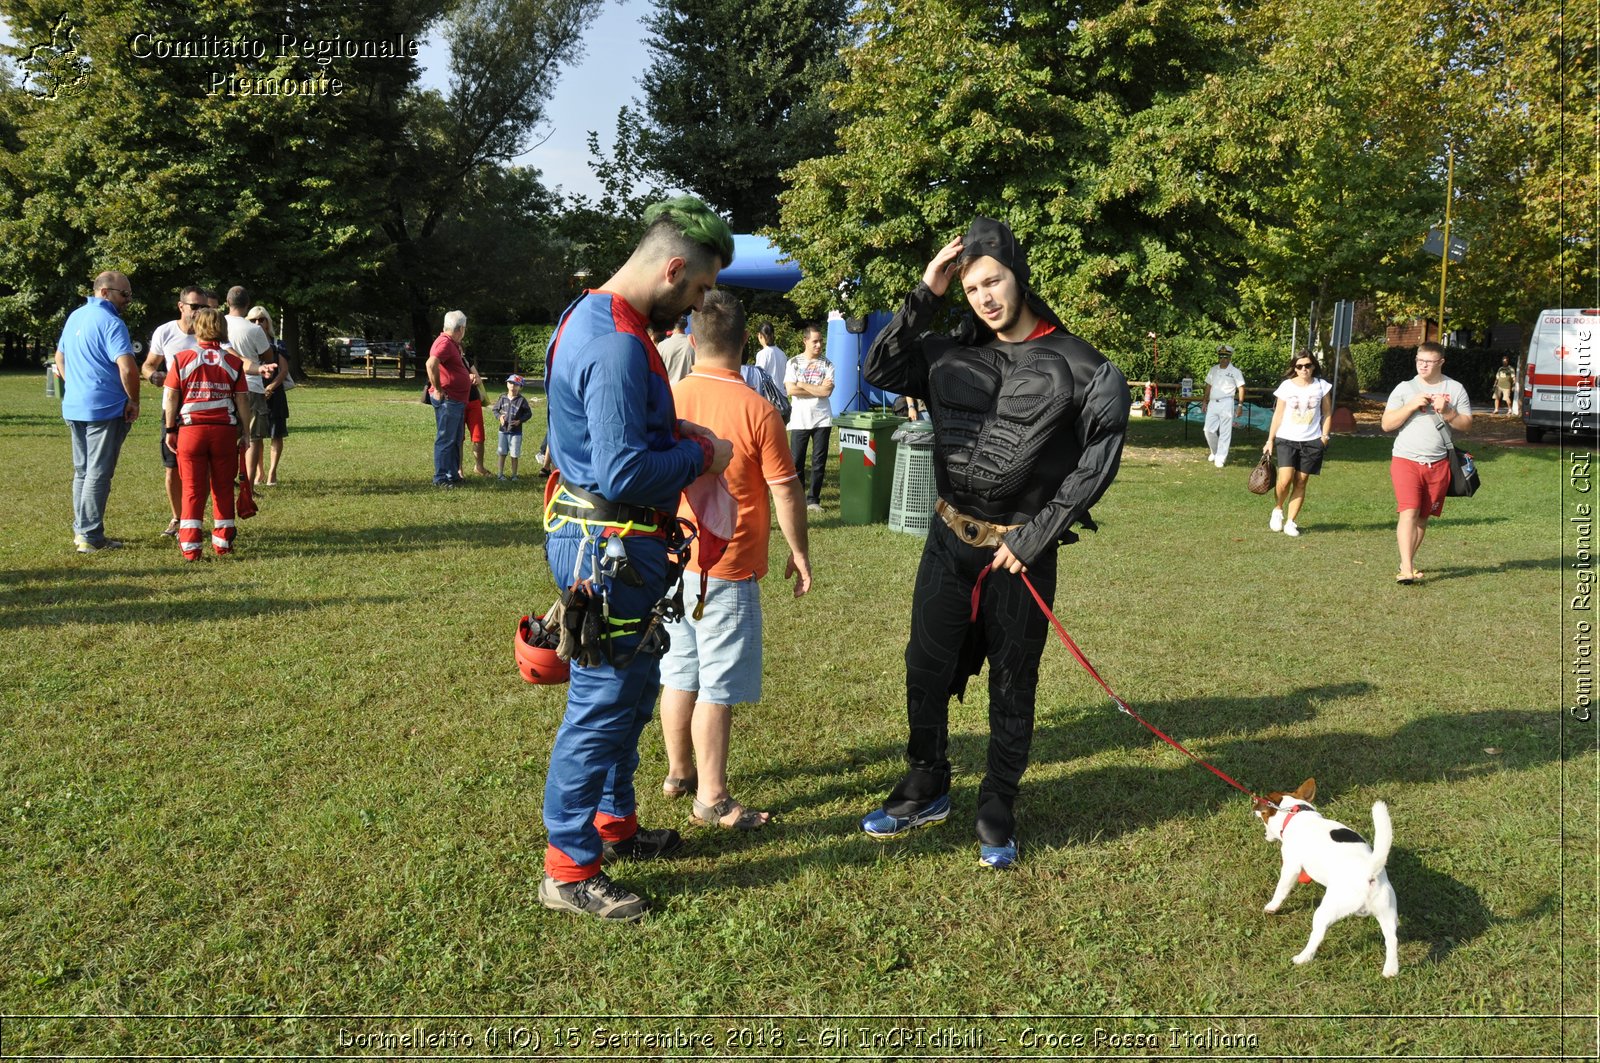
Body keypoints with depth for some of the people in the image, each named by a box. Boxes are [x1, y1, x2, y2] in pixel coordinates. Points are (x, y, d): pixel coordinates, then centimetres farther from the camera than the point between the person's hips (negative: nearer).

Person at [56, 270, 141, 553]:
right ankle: (90, 537, 1)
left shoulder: (75, 317, 13)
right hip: (105, 410, -8)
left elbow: (60, 359, 23)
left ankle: (80, 530, 24)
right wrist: (134, 401, -13)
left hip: (73, 408, 8)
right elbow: (128, 368, -25)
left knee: (82, 471, 17)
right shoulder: (111, 323, -15)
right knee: (99, 473, -2)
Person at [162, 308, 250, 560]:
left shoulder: (182, 358, 0)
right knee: (223, 488, 11)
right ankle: (223, 542, 15)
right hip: (225, 431, 1)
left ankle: (190, 547, 3)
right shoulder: (233, 362, 3)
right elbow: (243, 400, 3)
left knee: (192, 489, 4)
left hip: (191, 429, -1)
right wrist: (245, 433, 10)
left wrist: (170, 430, 7)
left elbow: (171, 398, 0)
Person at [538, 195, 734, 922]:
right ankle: (569, 871, 13)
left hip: (606, 543, 11)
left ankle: (614, 823, 39)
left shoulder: (594, 317, 11)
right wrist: (702, 458, -13)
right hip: (611, 551, -11)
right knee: (601, 705, 0)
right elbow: (623, 475, -28)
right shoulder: (618, 344, -24)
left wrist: (681, 437, 8)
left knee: (631, 692, 22)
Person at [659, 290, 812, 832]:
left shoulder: (667, 398, -1)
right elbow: (786, 490, -10)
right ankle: (712, 798, 8)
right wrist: (798, 551, 4)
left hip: (673, 561, 5)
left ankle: (679, 772, 31)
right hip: (728, 568, -5)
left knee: (679, 674, 17)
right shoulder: (757, 410, -15)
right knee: (718, 686, 1)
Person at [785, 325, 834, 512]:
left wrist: (803, 385, -6)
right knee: (796, 461, 1)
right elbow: (790, 389, -9)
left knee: (819, 461, 2)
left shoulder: (827, 365, 6)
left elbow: (827, 391, -8)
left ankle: (813, 499, 10)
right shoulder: (794, 362, 4)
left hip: (822, 419, 1)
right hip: (799, 419, -1)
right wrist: (818, 389, -8)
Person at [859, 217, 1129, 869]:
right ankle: (926, 789, 31)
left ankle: (997, 812, 26)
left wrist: (1034, 539, -12)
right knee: (926, 671, 11)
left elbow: (1097, 462, -9)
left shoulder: (1080, 369, -7)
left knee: (1012, 686, 10)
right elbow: (880, 371, 3)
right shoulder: (952, 354, 4)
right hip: (949, 542, 3)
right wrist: (925, 295, -6)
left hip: (1021, 554, -3)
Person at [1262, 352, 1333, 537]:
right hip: (1287, 439, -1)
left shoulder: (1322, 386, 3)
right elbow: (1278, 415, 5)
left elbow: (1326, 413, 10)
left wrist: (1324, 435, 0)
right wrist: (1270, 440, 3)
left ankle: (1290, 522, 8)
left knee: (1300, 482, 1)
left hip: (1312, 441, 1)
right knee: (1285, 479, -16)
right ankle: (1278, 510, 12)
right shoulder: (1286, 386, 1)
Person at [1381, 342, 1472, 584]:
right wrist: (1412, 405, -12)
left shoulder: (1455, 389, 9)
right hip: (1406, 460, -2)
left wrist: (1447, 412, -12)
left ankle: (1407, 562, 22)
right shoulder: (1405, 388, 5)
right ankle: (1406, 569, -20)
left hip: (1438, 464, 2)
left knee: (1423, 517, 8)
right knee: (1408, 512, -15)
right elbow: (1387, 424, 0)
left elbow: (1466, 425, 5)